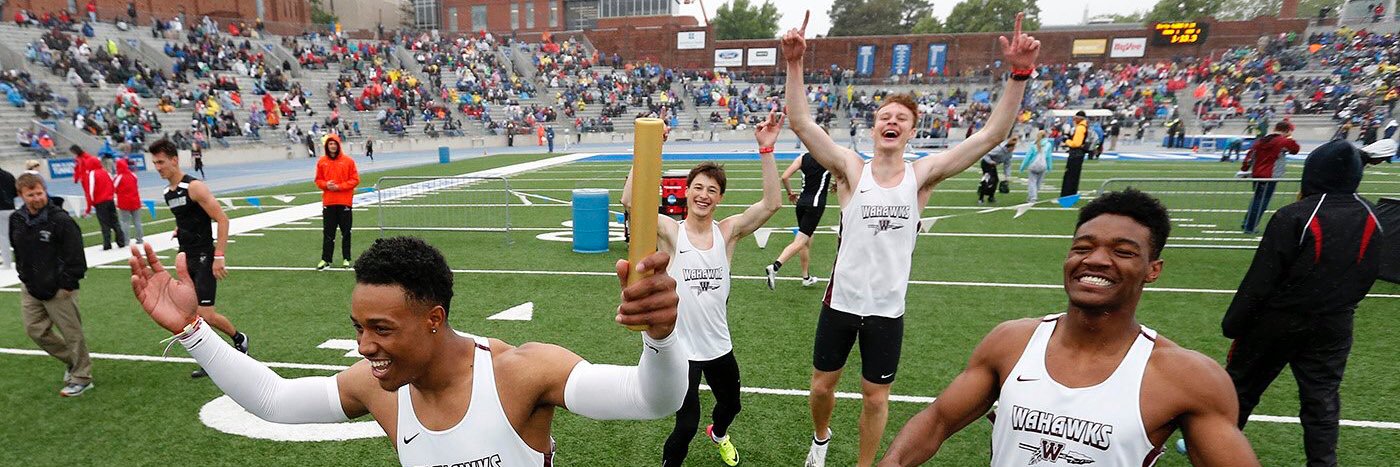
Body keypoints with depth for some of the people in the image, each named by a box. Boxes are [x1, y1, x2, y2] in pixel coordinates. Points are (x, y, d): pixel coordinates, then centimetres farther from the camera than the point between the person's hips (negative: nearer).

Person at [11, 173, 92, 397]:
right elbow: (17, 251, 19)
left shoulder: (60, 219, -16)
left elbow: (75, 256, -15)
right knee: (35, 330, 10)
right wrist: (24, 276, 13)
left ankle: (81, 377, 14)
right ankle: (72, 360, 30)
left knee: (71, 333, 1)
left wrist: (67, 284, -14)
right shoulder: (16, 220, 4)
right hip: (30, 289, 7)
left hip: (58, 289, -7)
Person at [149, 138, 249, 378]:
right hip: (185, 258, 8)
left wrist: (219, 256, -23)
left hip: (204, 258, -8)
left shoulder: (195, 187, -14)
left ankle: (239, 339, 16)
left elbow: (222, 219, -19)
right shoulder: (168, 192, 11)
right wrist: (180, 230, 8)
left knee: (206, 314, -10)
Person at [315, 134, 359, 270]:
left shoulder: (348, 160, -1)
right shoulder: (322, 161, 6)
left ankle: (346, 259, 13)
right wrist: (326, 185, -10)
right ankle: (326, 259, 12)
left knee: (346, 232, 5)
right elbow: (318, 180, 11)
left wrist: (339, 186, -13)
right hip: (328, 202, 2)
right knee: (328, 233, 5)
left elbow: (355, 180, -3)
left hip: (345, 202, -2)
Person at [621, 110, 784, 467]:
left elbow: (772, 203, -17)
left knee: (730, 404, 26)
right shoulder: (671, 232, -13)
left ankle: (718, 434, 61)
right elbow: (630, 201, -29)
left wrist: (766, 150, -24)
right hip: (680, 347, -4)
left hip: (719, 344, 4)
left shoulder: (728, 232, -6)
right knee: (686, 424, -4)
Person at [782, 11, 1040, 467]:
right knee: (822, 386, 16)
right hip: (841, 302, 0)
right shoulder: (850, 169, -7)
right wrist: (795, 64, -29)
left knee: (876, 397, 14)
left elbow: (992, 134, -11)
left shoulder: (922, 175, -4)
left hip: (888, 310, 1)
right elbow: (801, 123, -19)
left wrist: (1019, 75, -21)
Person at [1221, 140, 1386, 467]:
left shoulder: (1294, 217, -21)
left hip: (1277, 322, -5)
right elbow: (1368, 275, 11)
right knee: (1322, 400, 14)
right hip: (1333, 327, 5)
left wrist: (1233, 323, -12)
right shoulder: (1371, 219, 0)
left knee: (1241, 387, 10)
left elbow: (1260, 280, -19)